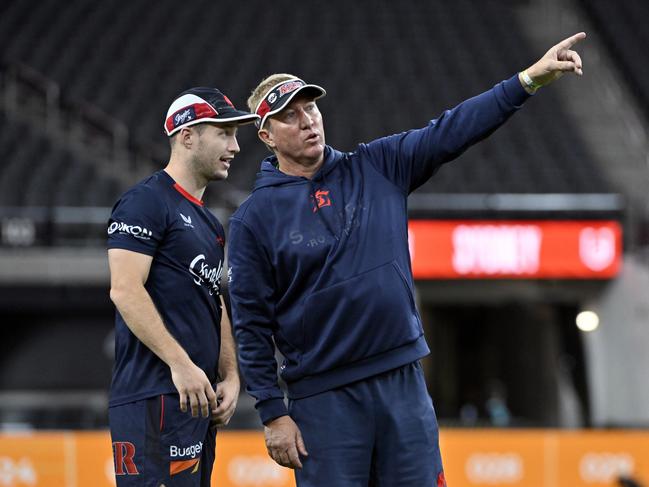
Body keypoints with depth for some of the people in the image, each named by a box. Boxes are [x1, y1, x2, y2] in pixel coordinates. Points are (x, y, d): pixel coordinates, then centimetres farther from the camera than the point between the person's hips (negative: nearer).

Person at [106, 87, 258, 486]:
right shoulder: (145, 202, -6)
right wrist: (181, 363, -22)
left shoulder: (209, 223, 23)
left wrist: (230, 376, 11)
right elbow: (125, 291, -16)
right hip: (155, 397, -10)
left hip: (200, 401, 10)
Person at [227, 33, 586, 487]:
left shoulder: (376, 168, 8)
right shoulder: (255, 218, -1)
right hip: (323, 396, -3)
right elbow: (252, 325, -2)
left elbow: (449, 133, 1)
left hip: (404, 382, 3)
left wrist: (529, 80, -10)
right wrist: (273, 414, -7)